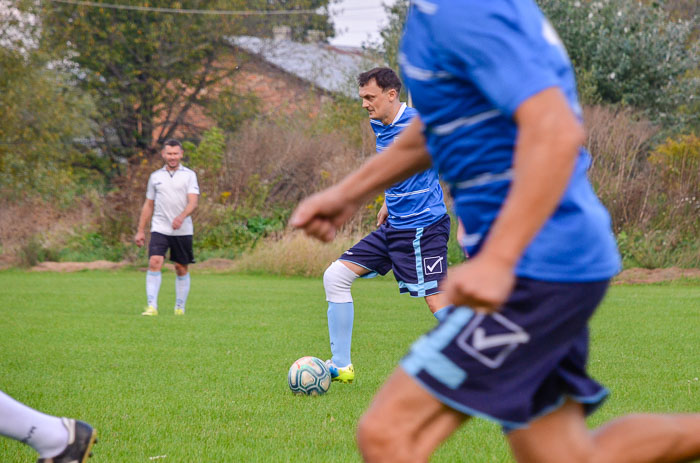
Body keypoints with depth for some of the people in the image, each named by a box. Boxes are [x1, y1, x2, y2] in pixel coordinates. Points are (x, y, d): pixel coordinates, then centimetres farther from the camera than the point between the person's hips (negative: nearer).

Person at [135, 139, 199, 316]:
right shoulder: (155, 177, 10)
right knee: (154, 263, -16)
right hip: (159, 229, 1)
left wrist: (181, 217, -29)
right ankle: (152, 306, -20)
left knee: (181, 269, 6)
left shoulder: (189, 175, 2)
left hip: (183, 230, -1)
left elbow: (193, 202, -10)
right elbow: (148, 205, 16)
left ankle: (180, 307, 19)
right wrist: (140, 231, 13)